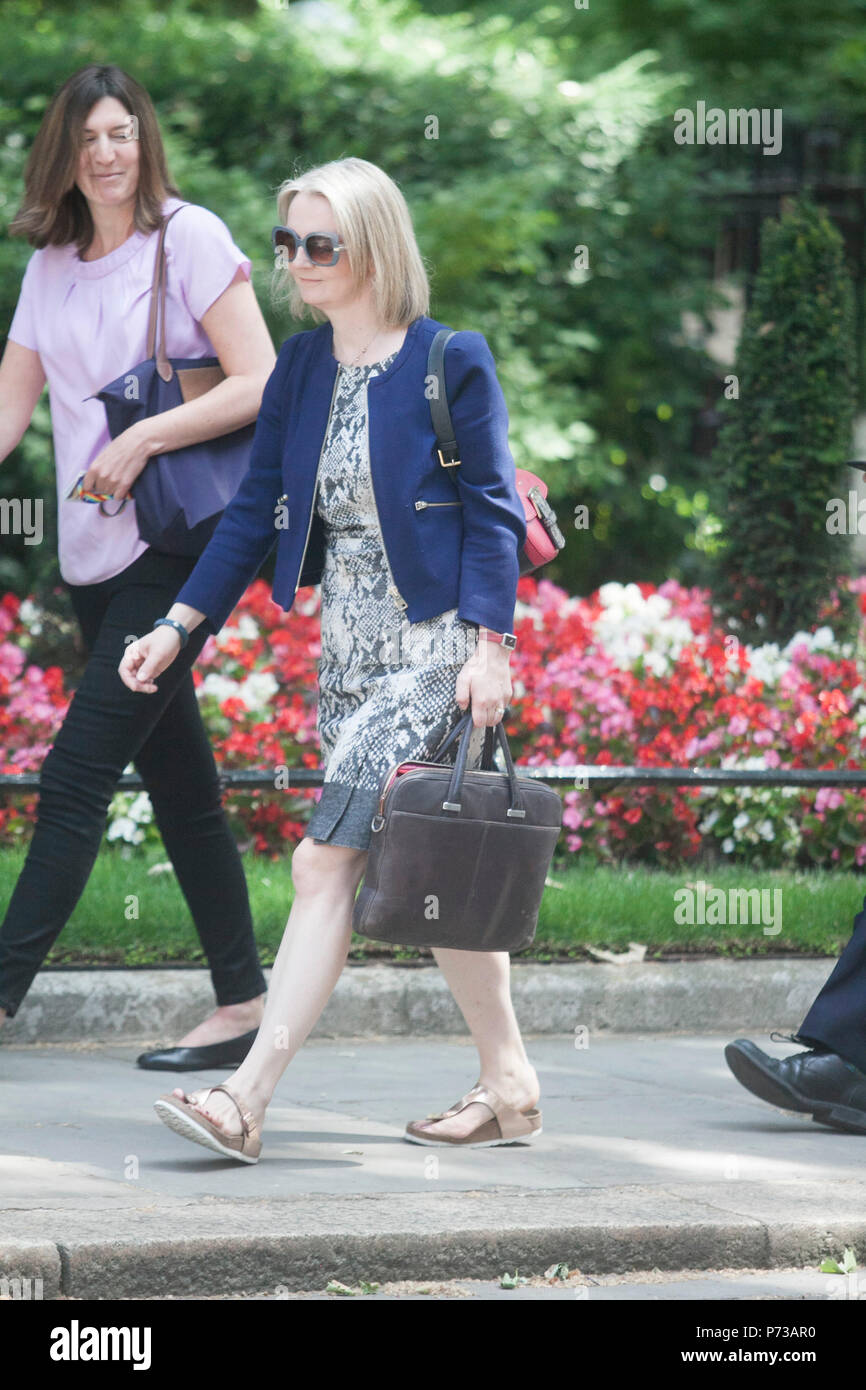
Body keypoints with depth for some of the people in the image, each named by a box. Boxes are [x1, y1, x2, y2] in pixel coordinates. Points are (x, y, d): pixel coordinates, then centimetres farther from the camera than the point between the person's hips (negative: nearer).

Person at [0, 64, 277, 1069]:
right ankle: (242, 1006, 15)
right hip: (95, 553, 7)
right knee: (178, 785, 9)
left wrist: (142, 440, -16)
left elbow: (259, 384, -12)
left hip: (180, 543, -7)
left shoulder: (189, 237, -5)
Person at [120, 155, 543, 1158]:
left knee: (326, 862, -15)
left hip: (433, 644, -7)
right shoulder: (303, 365, 10)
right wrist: (179, 626, 9)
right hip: (348, 649, 7)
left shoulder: (450, 361, -7)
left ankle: (247, 1098, -19)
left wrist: (489, 644, -14)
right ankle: (507, 1086, 17)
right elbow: (257, 506, 14)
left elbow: (493, 512, -6)